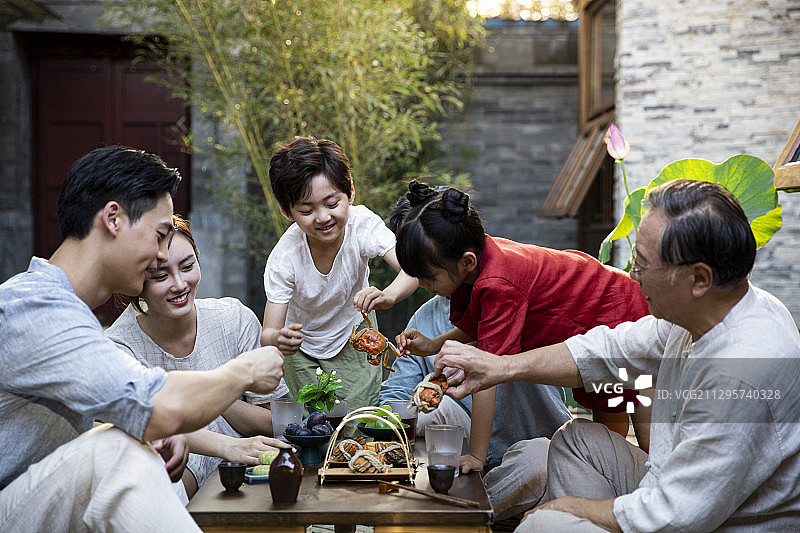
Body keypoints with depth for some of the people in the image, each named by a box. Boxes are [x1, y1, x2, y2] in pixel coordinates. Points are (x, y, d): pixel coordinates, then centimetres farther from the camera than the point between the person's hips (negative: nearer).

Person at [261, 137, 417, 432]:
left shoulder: (362, 223, -31)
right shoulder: (283, 259, -32)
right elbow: (268, 333, -30)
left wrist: (388, 296, -64)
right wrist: (278, 339, -55)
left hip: (353, 332, 1)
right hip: (302, 342, 0)